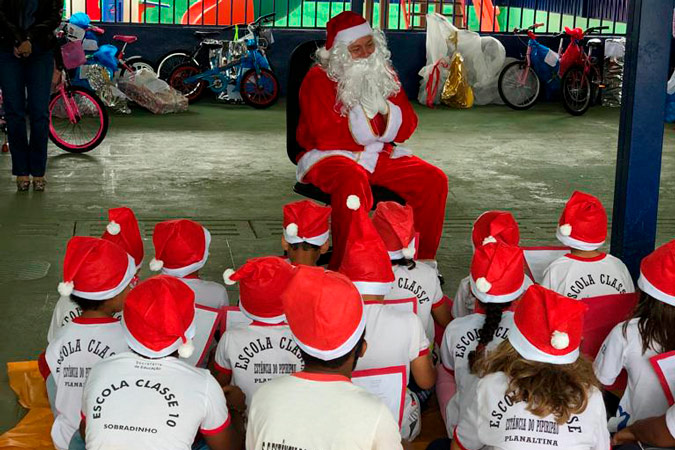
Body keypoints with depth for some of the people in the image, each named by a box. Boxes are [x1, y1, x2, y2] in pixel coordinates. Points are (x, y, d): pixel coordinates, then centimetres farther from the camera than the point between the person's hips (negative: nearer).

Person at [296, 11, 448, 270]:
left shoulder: (385, 74, 11)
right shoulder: (318, 80, -6)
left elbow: (406, 128, 8)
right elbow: (326, 136, -16)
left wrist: (385, 108, -12)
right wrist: (365, 113, -12)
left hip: (379, 156, 6)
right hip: (329, 156, -6)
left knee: (434, 180, -13)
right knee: (354, 181, -40)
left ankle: (422, 262, 1)